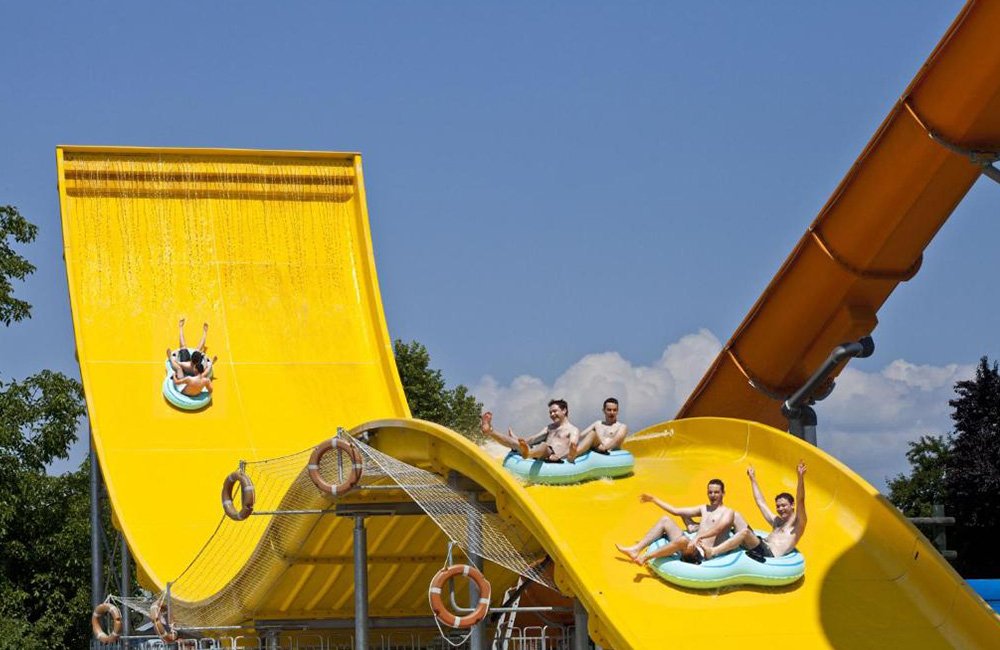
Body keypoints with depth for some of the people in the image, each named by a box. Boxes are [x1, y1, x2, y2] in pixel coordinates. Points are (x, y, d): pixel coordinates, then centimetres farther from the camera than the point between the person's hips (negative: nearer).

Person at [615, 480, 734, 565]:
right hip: (690, 548, 8)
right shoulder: (704, 509, 24)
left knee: (683, 540, -40)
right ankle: (636, 549, -6)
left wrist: (699, 537, -38)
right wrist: (654, 499, 25)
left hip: (702, 553, -8)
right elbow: (675, 511, 27)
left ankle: (646, 557, -27)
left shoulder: (727, 512, 0)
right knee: (665, 520, 6)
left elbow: (719, 528, -22)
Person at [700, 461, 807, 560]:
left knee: (745, 532, -34)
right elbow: (761, 503, 39)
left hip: (770, 554, -9)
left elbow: (800, 502, -10)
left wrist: (800, 477, -23)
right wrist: (753, 479, 43)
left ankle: (712, 552, -42)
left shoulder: (797, 524, 7)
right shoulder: (776, 522, 30)